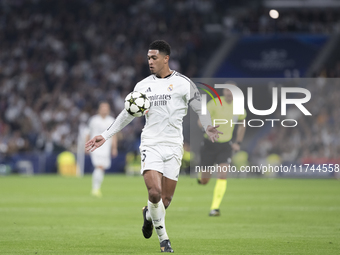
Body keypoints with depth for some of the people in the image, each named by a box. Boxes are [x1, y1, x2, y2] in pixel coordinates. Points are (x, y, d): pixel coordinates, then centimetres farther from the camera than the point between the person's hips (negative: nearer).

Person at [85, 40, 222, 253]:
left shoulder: (183, 83, 2)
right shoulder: (143, 86, 10)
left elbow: (200, 108, 6)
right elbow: (127, 114, 18)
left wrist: (208, 127, -15)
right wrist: (105, 136, 15)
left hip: (173, 146, -1)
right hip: (151, 145, 1)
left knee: (166, 199, -2)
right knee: (155, 192, -19)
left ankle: (149, 214, 35)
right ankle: (163, 238, 1)